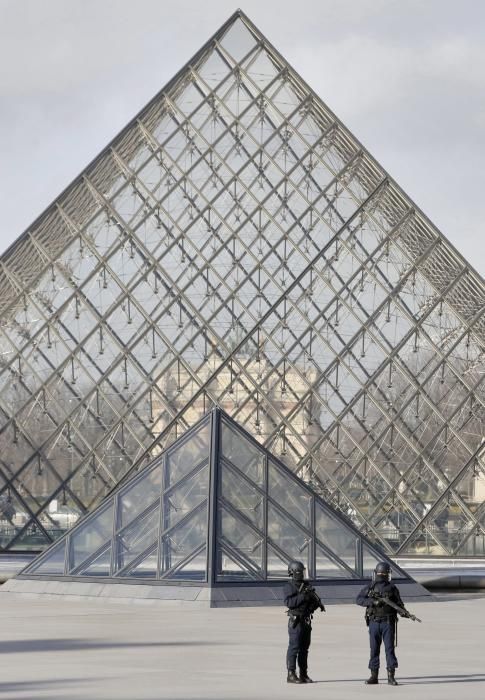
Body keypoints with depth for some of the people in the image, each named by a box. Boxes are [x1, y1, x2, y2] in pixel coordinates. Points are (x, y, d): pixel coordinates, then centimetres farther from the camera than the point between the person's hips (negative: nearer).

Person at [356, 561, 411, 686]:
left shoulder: (392, 588, 4)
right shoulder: (369, 588, 5)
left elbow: (399, 604, 2)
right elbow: (359, 599, -6)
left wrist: (405, 613, -18)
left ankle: (391, 676, -2)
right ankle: (374, 676, 10)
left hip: (388, 623, -1)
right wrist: (373, 602, -20)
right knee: (374, 649, 4)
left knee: (390, 648, -4)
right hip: (374, 623, 1)